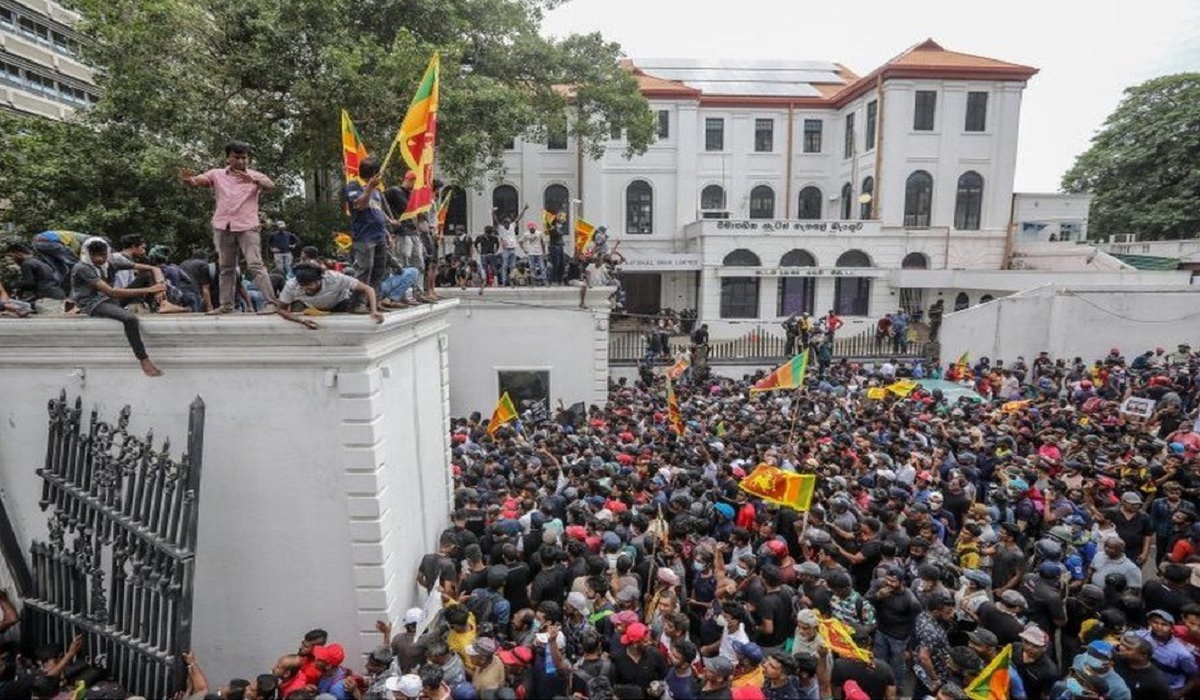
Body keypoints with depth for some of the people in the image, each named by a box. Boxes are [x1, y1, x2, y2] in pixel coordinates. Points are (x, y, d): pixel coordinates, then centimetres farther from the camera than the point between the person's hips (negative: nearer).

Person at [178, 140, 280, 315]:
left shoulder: (255, 176, 3)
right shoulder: (217, 174, 8)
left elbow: (271, 186, -17)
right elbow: (197, 180, -5)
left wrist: (253, 180, -37)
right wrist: (187, 179, -29)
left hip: (247, 227, -3)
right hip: (222, 227, 4)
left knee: (256, 265, -13)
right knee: (225, 268, 11)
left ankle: (270, 303, -14)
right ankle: (226, 305, 18)